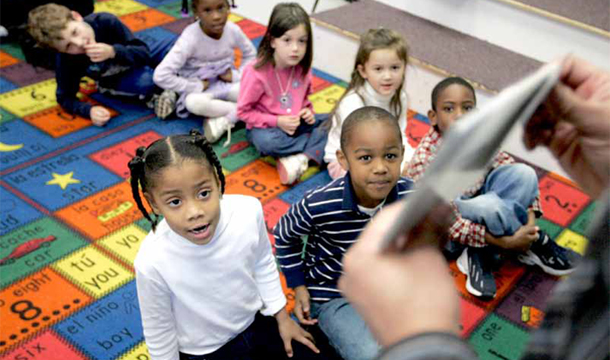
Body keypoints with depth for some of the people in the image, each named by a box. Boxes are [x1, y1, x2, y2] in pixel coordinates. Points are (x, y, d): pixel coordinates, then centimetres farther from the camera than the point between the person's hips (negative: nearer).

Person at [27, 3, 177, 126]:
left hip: (141, 59, 2)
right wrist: (89, 110, -39)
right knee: (145, 81, -35)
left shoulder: (105, 21, -34)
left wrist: (113, 52, -47)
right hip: (118, 81, -1)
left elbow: (144, 53, -29)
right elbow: (65, 97, -19)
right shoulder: (65, 60, -31)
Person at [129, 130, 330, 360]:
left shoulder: (248, 210, -26)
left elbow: (263, 264, -3)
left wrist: (282, 317, 6)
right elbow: (159, 335, -15)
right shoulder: (152, 262, -34)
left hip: (256, 321, 3)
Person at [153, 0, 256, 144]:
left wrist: (237, 75, -8)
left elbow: (250, 54, 9)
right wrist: (196, 86, -25)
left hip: (225, 83, 4)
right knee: (194, 102, -38)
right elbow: (161, 75, -30)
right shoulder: (191, 38, -27)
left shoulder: (233, 30, -14)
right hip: (199, 88, -3)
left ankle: (224, 121, -22)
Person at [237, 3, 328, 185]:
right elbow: (243, 111, -15)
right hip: (266, 127, -5)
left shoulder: (302, 68, -6)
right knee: (267, 142, -38)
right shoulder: (256, 72, -21)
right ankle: (317, 148, -17)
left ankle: (301, 158, -26)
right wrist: (277, 121, -22)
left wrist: (308, 112, -9)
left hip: (297, 123, 5)